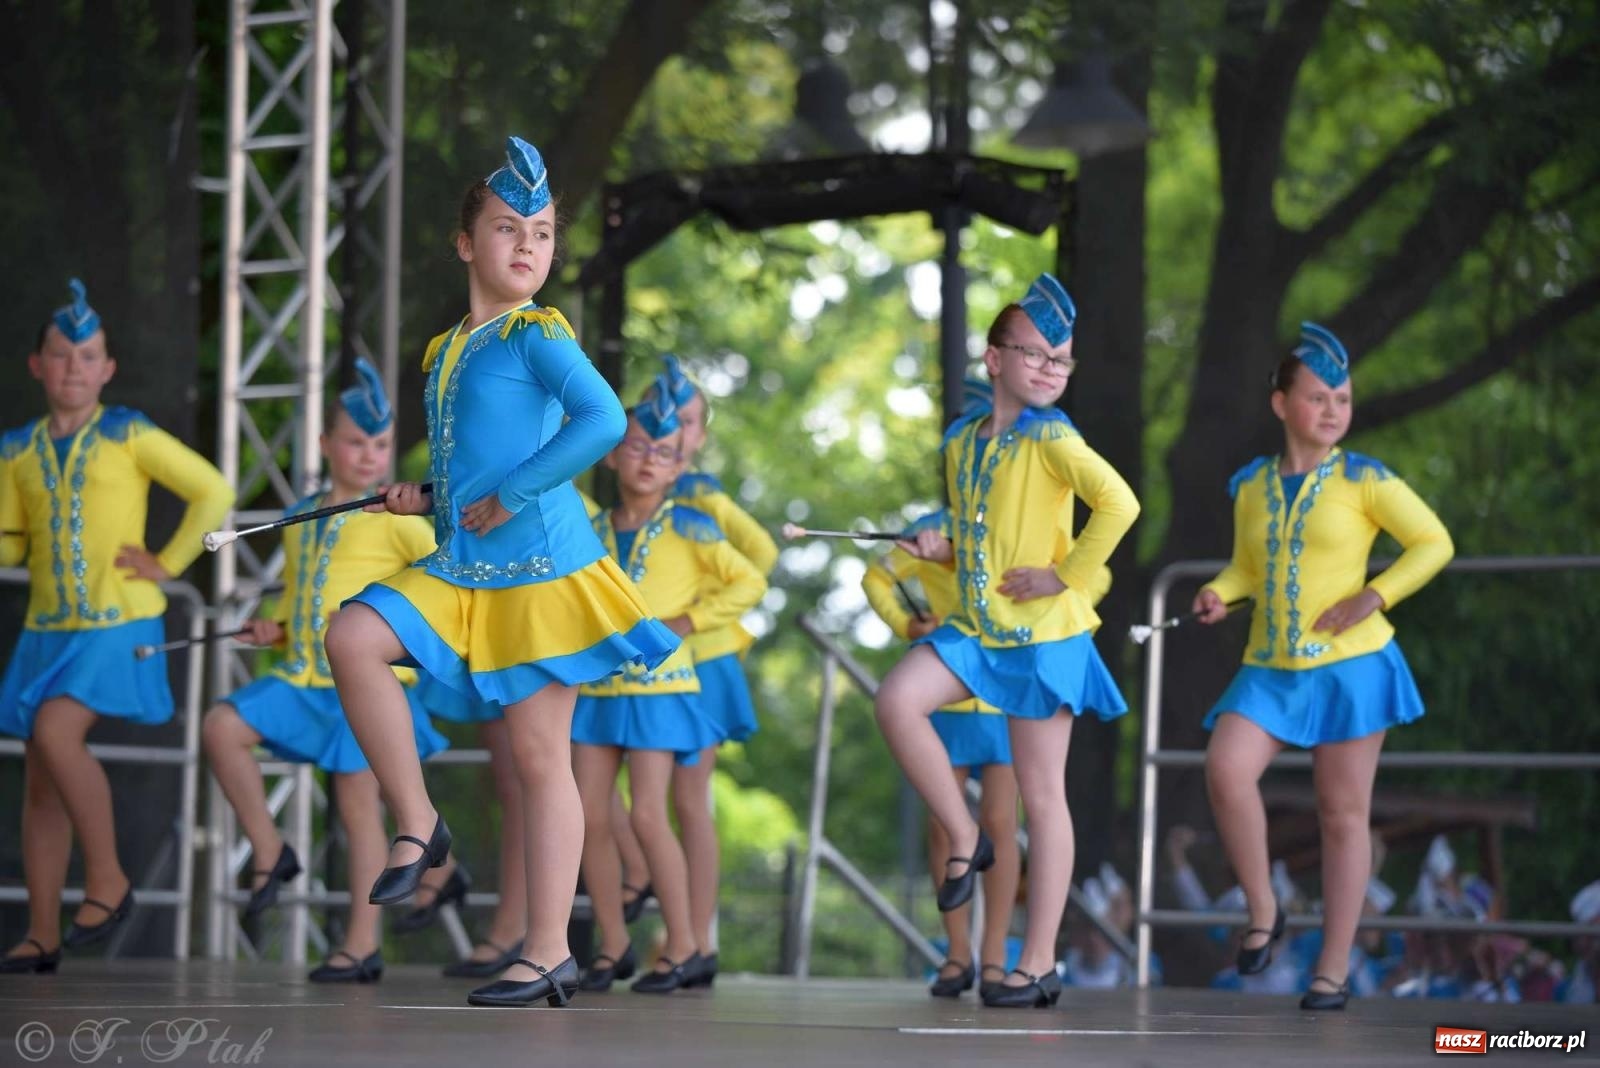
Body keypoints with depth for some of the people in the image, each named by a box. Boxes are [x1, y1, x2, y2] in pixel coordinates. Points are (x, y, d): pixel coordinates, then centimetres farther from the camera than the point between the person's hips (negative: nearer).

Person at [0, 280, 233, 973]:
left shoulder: (128, 435, -2)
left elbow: (213, 492, -2)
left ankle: (107, 879, -9)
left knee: (55, 734, -24)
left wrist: (168, 564, -5)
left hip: (119, 626, -6)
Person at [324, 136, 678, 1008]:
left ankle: (548, 951, 4)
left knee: (540, 754, -2)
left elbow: (605, 419, -23)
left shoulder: (537, 334, -7)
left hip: (541, 570, -7)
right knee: (353, 638, -17)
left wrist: (507, 497, -20)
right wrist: (426, 501, 7)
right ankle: (417, 824, -5)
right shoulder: (441, 352, 15)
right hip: (458, 569, 7)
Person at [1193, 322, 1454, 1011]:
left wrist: (1375, 597, -15)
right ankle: (1262, 910, -2)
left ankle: (1334, 970, 9)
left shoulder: (1363, 481, -4)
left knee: (1343, 815, 2)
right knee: (1225, 769, -21)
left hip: (1348, 664, -3)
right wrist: (1219, 593, -2)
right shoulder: (1252, 485, 8)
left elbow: (1434, 543, -3)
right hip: (1270, 669, 3)